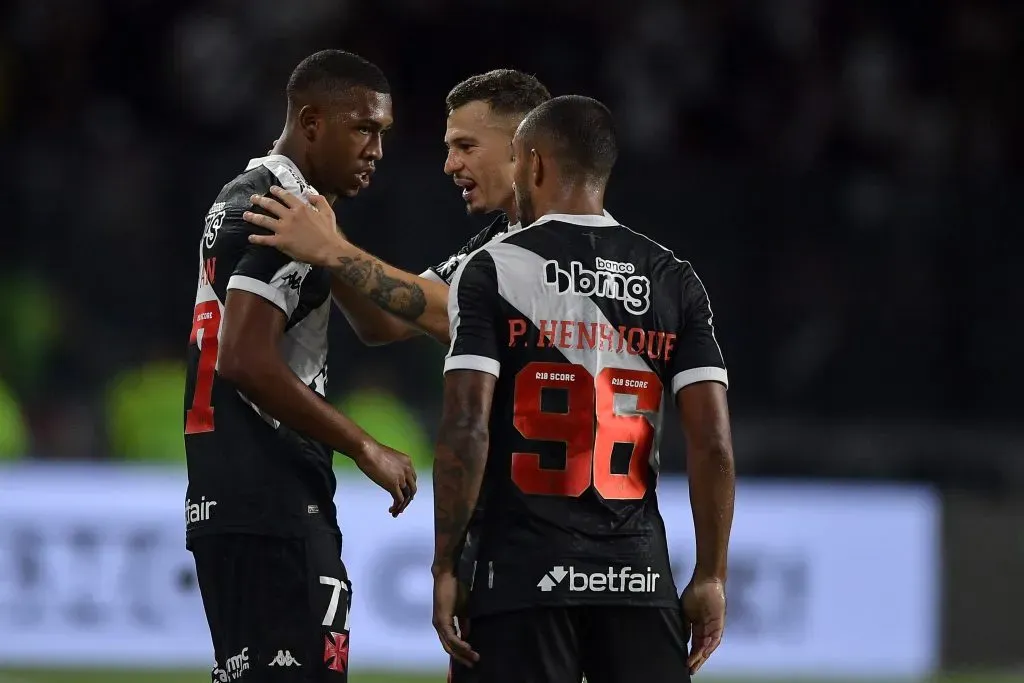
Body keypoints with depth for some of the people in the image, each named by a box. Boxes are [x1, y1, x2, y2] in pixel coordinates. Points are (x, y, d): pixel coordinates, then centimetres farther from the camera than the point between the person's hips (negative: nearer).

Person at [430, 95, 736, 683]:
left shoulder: (492, 270, -3)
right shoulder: (674, 280, 7)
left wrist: (446, 568, -5)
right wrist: (712, 575, 6)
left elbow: (466, 431, -11)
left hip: (525, 570, -3)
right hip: (640, 573, 3)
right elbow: (713, 443, 1)